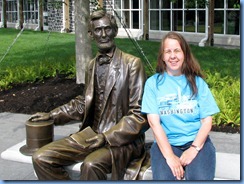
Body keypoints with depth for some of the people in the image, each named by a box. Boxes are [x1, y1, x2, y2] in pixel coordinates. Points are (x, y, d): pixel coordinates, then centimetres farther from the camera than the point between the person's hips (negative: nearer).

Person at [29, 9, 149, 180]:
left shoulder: (132, 63, -10)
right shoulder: (92, 65, 10)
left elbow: (139, 114, -12)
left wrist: (107, 137, -19)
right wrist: (52, 115, 19)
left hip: (121, 139, -6)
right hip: (92, 134, 6)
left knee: (91, 165, -36)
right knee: (41, 158, -10)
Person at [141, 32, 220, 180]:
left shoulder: (197, 82, 9)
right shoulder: (153, 83, 5)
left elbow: (207, 120, 5)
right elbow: (154, 122, -3)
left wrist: (194, 149, -12)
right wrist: (169, 156, -15)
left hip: (197, 141, 1)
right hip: (165, 143, -1)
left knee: (200, 178, -27)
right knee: (164, 178, -29)